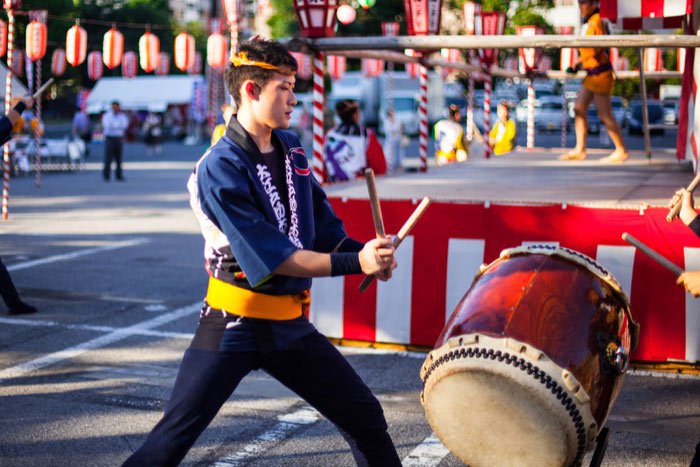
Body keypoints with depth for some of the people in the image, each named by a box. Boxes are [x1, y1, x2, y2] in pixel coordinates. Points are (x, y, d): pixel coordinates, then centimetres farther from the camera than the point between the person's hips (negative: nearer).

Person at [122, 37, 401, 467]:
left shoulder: (292, 149, 6)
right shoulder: (219, 168, -17)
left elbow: (326, 230, 9)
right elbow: (274, 259, -21)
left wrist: (367, 254, -10)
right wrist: (356, 263, -25)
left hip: (291, 325, 6)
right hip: (233, 328, -6)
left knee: (366, 417, 9)